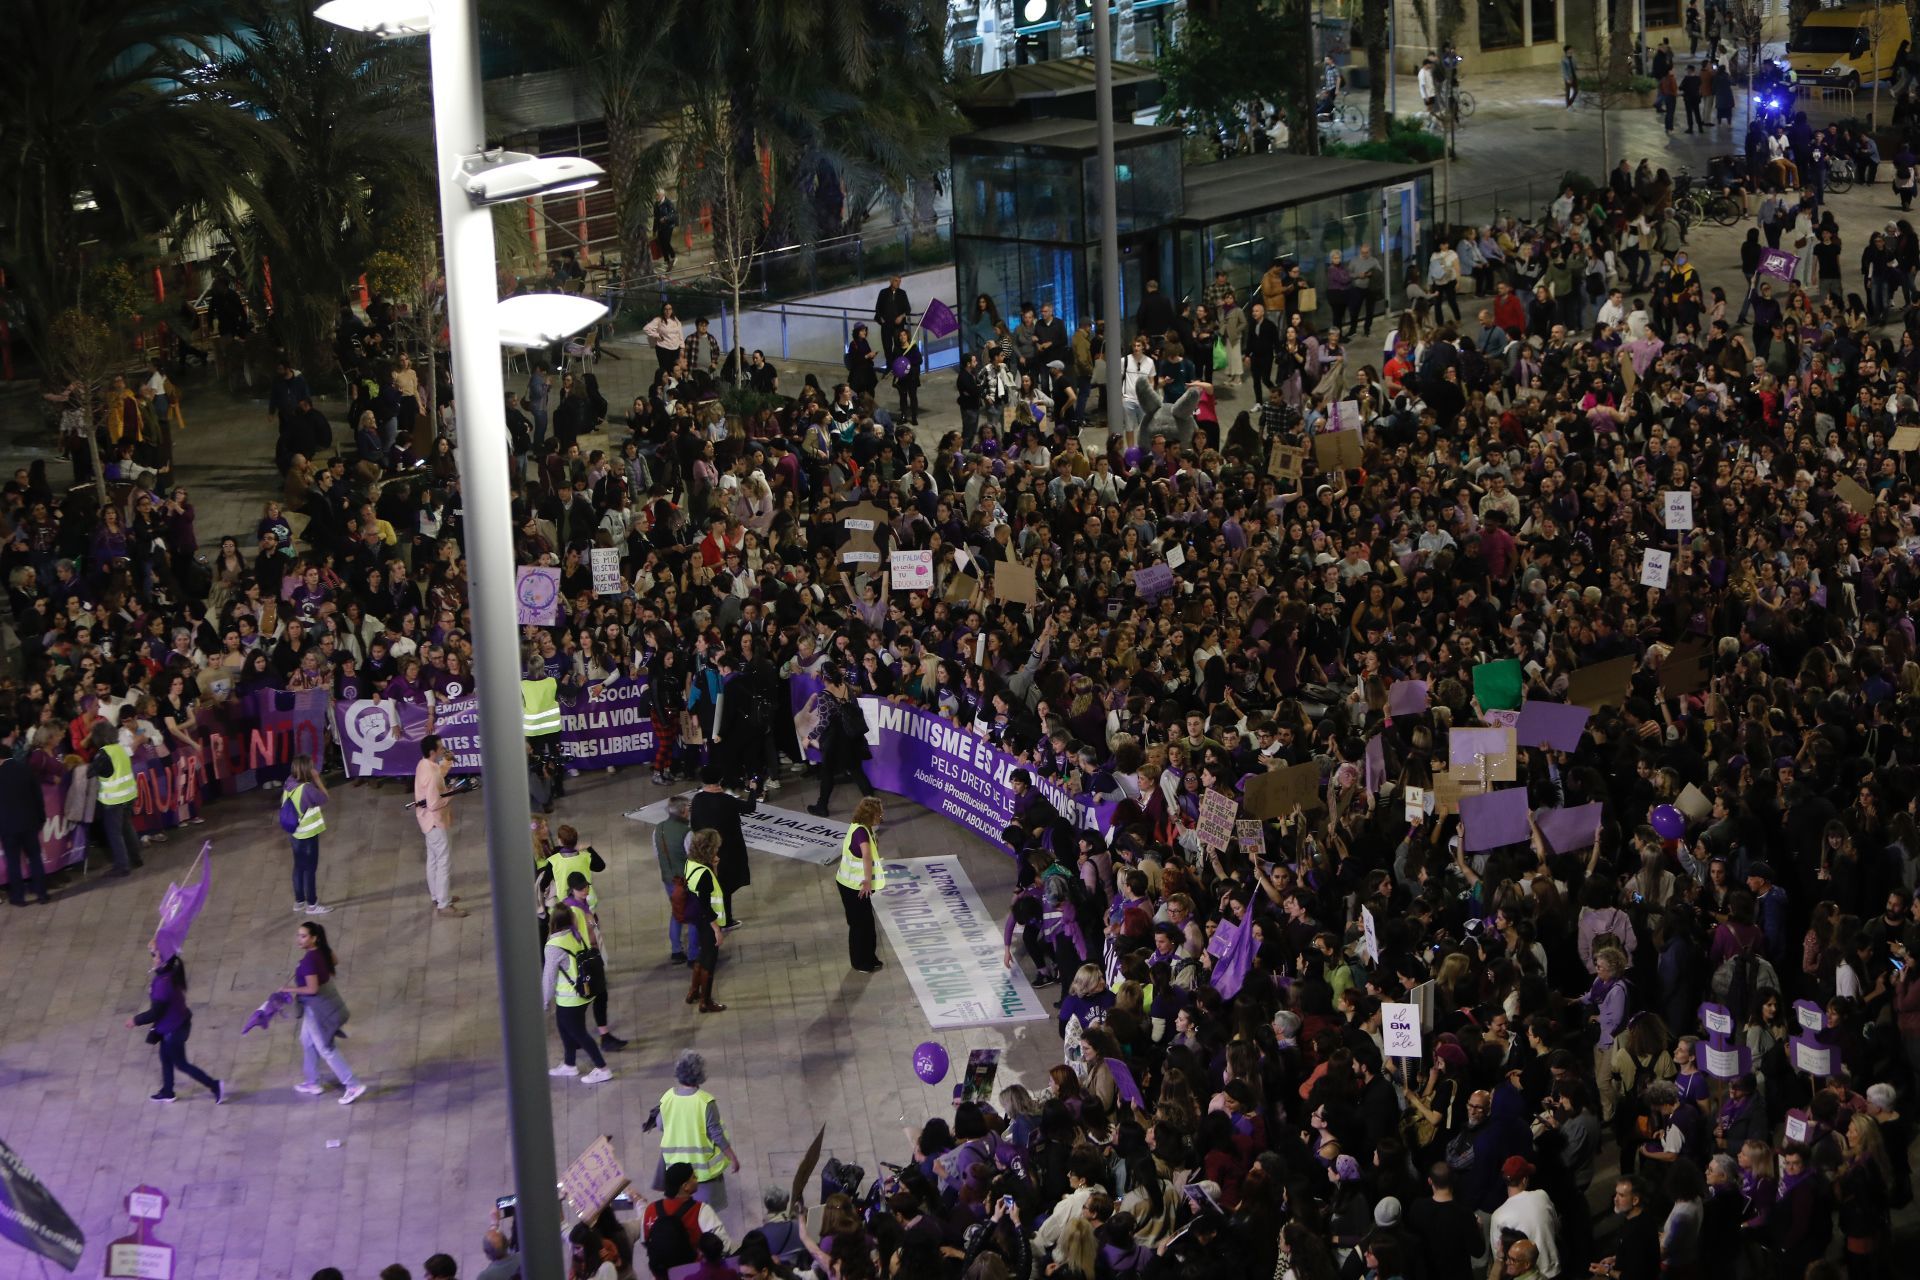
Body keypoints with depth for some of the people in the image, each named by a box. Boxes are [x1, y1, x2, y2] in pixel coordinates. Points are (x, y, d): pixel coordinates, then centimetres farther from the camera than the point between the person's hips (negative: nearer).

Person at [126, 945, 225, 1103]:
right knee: (166, 1058, 26)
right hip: (178, 1024, 9)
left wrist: (136, 1020, -14)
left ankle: (215, 1085, 12)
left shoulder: (163, 984, -35)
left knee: (181, 1064, 8)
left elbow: (155, 1013, -29)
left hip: (173, 1029, -9)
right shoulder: (172, 973, -9)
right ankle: (167, 1092, 43)